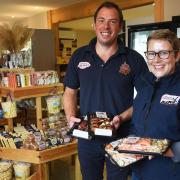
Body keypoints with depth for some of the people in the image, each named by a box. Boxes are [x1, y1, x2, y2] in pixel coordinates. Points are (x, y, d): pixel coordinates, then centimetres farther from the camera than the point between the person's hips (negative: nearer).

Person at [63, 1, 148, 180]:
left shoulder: (134, 59, -8)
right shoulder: (79, 56, 0)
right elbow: (70, 92, 7)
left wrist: (123, 117, -20)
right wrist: (70, 117, -10)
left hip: (122, 138, -2)